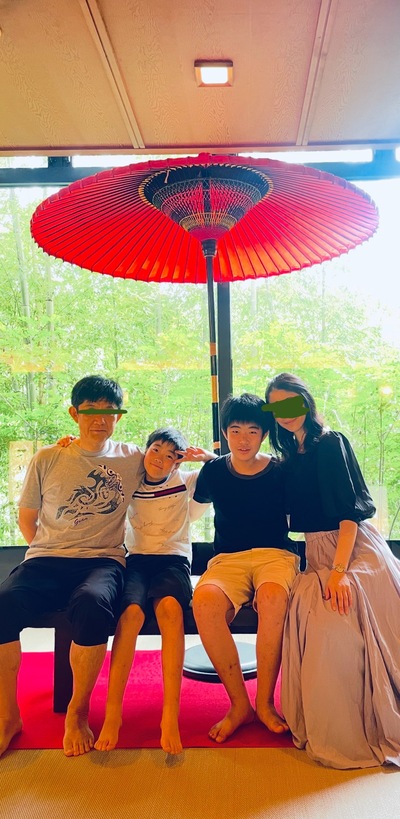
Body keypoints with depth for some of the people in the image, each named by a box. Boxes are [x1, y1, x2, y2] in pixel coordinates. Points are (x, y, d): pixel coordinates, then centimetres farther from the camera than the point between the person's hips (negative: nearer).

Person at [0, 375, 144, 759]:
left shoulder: (132, 458, 9)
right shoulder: (47, 460, 10)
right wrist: (46, 551, 7)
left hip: (103, 560, -1)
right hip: (45, 559, 2)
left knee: (91, 604, -37)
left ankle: (78, 711, -11)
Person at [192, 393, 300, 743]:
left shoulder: (281, 472, 2)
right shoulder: (214, 471, 7)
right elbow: (199, 499, 29)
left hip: (276, 555, -1)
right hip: (228, 558, 1)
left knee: (272, 597, -37)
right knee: (205, 601, -33)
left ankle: (265, 702, -15)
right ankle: (239, 704, -14)